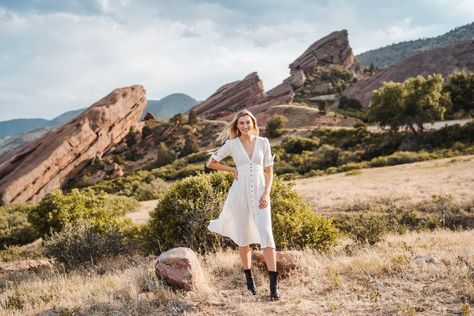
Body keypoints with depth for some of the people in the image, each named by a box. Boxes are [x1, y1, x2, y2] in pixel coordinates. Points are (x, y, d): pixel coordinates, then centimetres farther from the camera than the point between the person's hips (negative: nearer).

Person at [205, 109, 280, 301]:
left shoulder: (263, 142, 5)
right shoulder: (232, 144, 2)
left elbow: (269, 170, 6)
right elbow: (210, 163, 10)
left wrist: (266, 193, -5)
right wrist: (232, 169, 2)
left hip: (260, 193, 0)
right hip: (240, 193, 0)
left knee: (266, 236, -13)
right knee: (244, 238, 6)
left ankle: (274, 285, -12)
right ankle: (249, 280, 22)